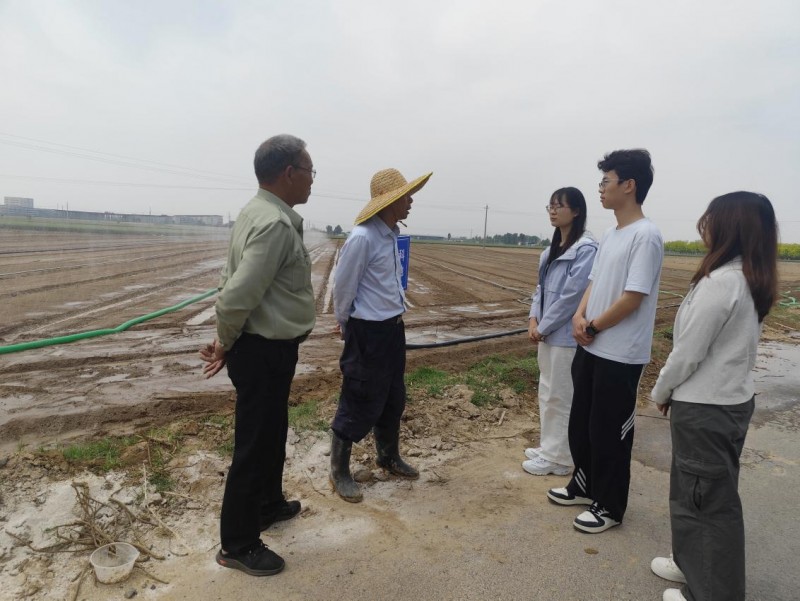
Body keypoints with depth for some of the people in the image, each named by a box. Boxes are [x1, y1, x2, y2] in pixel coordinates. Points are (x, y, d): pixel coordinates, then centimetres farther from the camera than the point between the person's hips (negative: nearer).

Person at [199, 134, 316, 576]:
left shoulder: (259, 213, 10)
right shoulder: (276, 224, -23)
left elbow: (231, 283, 11)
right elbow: (237, 296, -27)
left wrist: (226, 343, 9)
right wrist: (225, 345, -9)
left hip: (263, 346, 10)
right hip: (265, 351, -10)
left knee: (272, 433, 25)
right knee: (255, 444, 5)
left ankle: (268, 505, 47)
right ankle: (237, 545, 24)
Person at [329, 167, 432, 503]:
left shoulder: (392, 235, 6)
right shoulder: (362, 238, -21)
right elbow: (343, 287, -13)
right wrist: (346, 325, 2)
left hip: (393, 327, 9)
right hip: (368, 332, -9)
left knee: (393, 399, 20)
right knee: (359, 403, 2)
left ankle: (389, 457, 40)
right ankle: (339, 472, 21)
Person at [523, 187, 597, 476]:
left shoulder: (585, 249, -16)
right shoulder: (553, 248, 13)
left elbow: (572, 296, -19)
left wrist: (543, 327, -13)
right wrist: (533, 320, 0)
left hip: (565, 335, -9)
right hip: (548, 332, 9)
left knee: (560, 398, 3)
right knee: (547, 393, 18)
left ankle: (559, 457, 18)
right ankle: (548, 447, 33)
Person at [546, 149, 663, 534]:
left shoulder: (645, 236, -16)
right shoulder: (610, 234, 11)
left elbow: (632, 298, -20)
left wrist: (593, 327, -10)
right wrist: (579, 316, -4)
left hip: (620, 356, -9)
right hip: (590, 349, 9)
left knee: (609, 432, 5)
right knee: (580, 423, 19)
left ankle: (609, 506, 23)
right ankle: (585, 485, 38)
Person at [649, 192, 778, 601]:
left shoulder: (720, 281, -23)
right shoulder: (754, 281, 5)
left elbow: (688, 351, -21)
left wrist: (661, 392, -3)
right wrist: (674, 391, 14)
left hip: (705, 408, -9)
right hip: (732, 400, 9)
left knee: (705, 498, 7)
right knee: (706, 493, 22)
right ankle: (695, 564, 40)